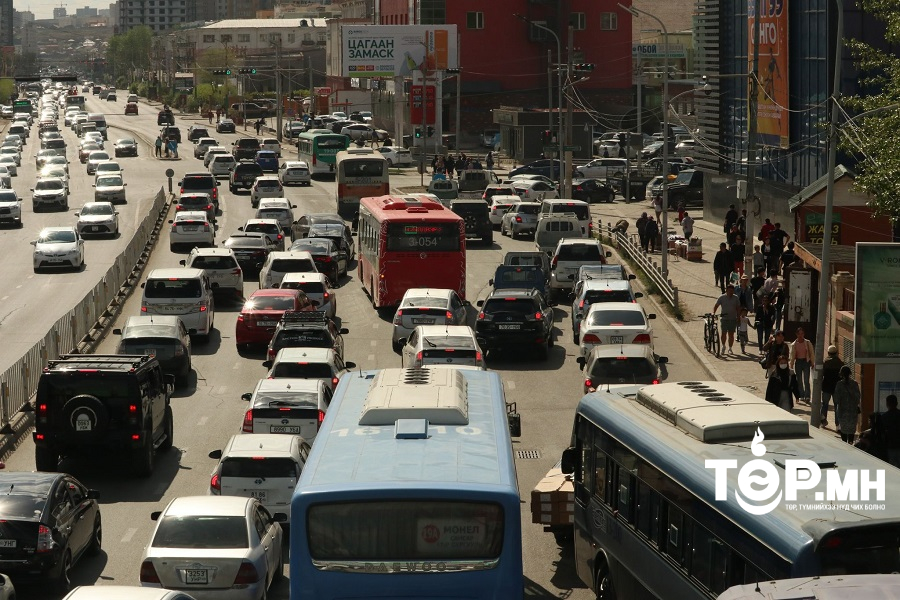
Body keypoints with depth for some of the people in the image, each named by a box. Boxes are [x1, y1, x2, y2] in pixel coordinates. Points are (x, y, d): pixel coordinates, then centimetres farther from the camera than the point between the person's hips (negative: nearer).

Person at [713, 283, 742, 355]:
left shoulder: (736, 298, 4)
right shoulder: (722, 297, -2)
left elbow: (738, 308, 9)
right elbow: (716, 306, 1)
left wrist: (738, 317, 3)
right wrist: (713, 313, -15)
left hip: (733, 319, 1)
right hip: (724, 318, -1)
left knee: (731, 334, 4)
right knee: (724, 333, -5)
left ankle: (730, 348, 14)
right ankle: (723, 346, 19)